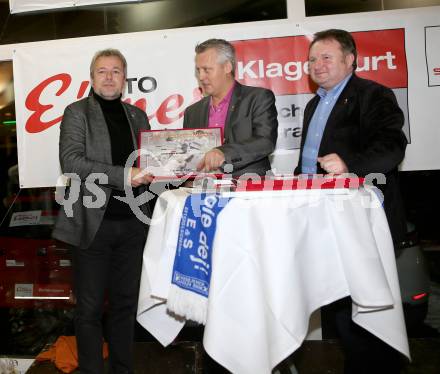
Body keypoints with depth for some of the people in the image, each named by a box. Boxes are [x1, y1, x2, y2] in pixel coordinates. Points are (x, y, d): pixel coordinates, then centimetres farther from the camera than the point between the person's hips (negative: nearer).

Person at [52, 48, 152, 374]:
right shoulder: (77, 112, 1)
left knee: (125, 303, 13)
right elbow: (71, 162, -12)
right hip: (94, 222, -4)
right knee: (90, 308, 5)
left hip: (132, 222, 4)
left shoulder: (137, 116, 14)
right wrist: (123, 175, -19)